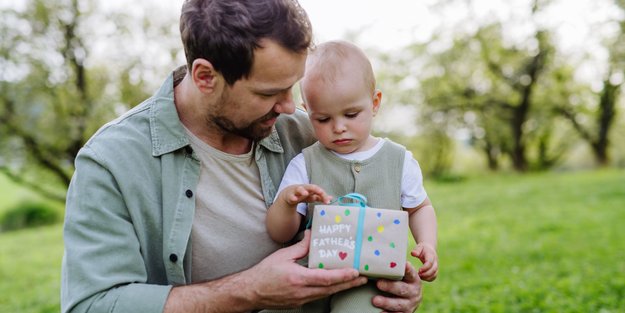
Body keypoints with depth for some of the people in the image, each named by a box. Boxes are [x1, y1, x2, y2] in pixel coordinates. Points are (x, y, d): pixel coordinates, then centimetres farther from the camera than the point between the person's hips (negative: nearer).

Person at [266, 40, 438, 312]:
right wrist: (286, 200, -21)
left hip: (377, 285, -2)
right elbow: (280, 234, -1)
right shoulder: (304, 165, 1)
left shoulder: (399, 160, 5)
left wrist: (427, 245, 2)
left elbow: (420, 207, 21)